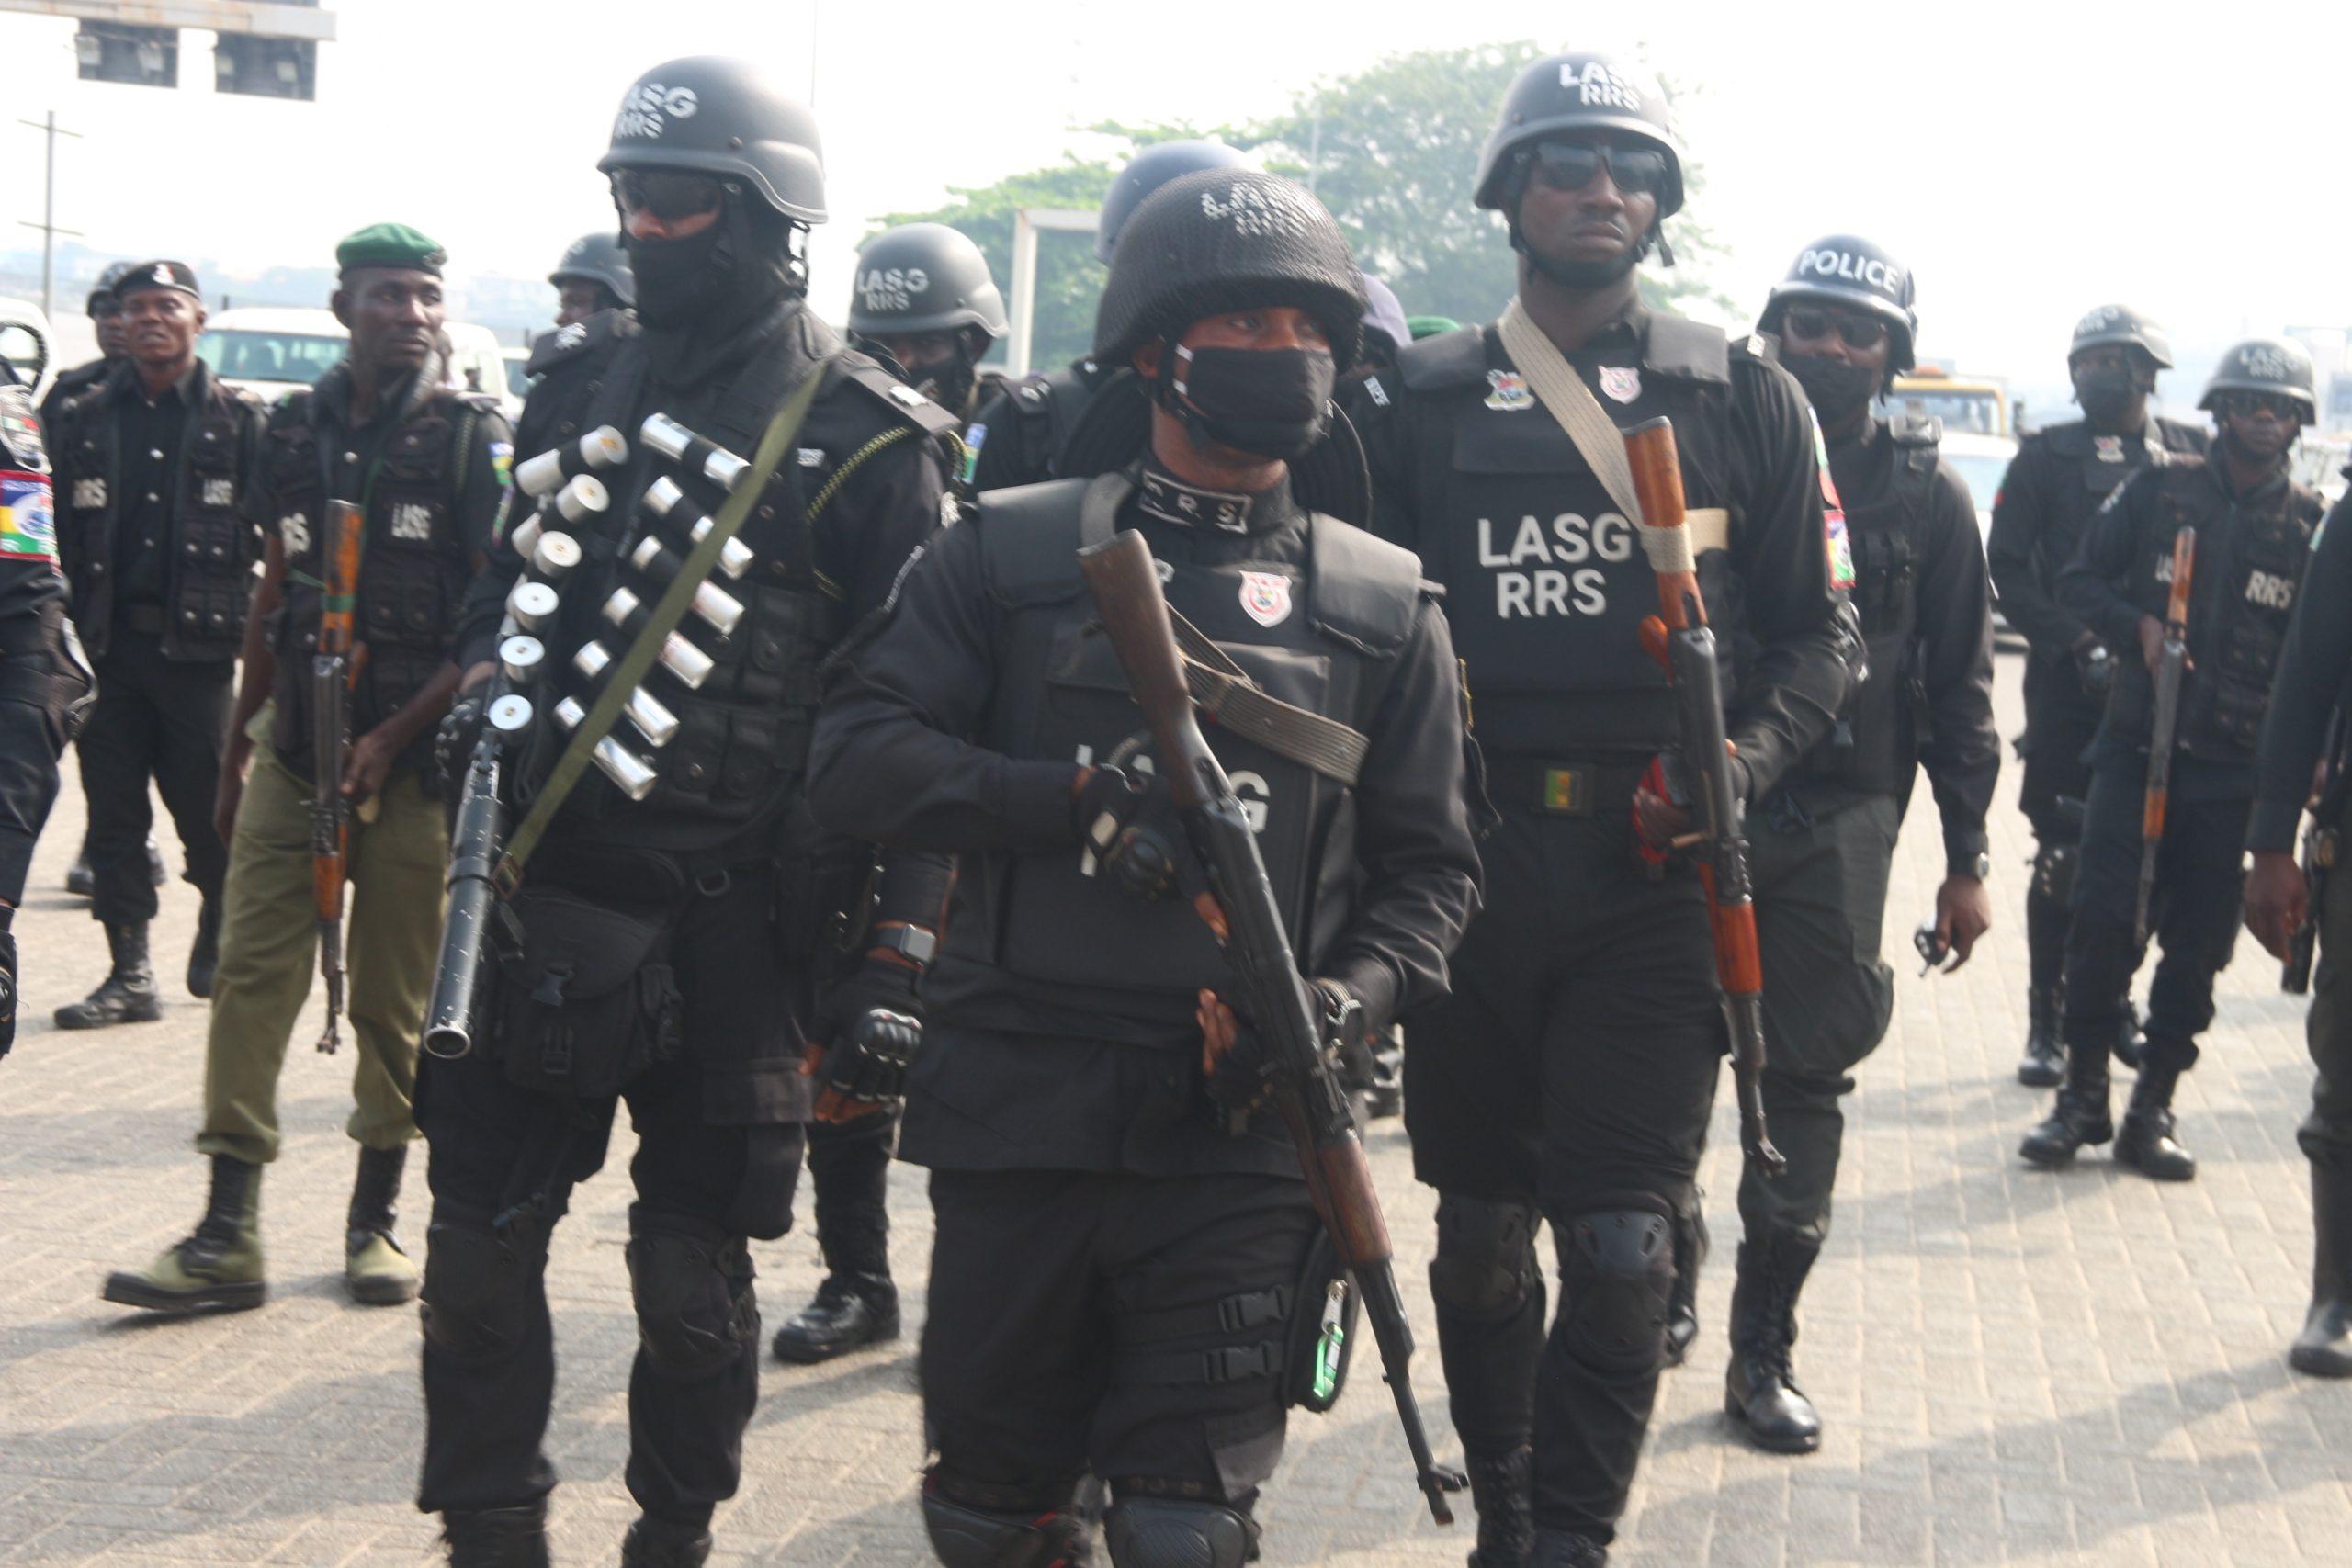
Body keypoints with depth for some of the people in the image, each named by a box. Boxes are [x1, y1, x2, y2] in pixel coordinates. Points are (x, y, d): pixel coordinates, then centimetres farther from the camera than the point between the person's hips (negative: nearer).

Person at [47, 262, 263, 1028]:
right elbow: (57, 534, 9)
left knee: (209, 813, 3)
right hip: (109, 647, 2)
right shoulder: (83, 417, 11)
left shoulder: (239, 417, 5)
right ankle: (130, 974, 10)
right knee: (114, 817, 3)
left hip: (198, 647, -2)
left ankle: (217, 938, 27)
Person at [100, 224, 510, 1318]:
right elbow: (275, 592, 17)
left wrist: (395, 735, -14)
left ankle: (375, 1221, 18)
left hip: (414, 757, -3)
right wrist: (238, 744, 17)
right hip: (295, 749, 4)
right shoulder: (295, 430, 9)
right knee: (250, 979, -1)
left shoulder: (472, 438, -4)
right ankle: (227, 1236, 2)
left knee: (395, 1002, 4)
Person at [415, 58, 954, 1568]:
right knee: (480, 1243, 7)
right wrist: (480, 702, 3)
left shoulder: (868, 442, -7)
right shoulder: (582, 389, 11)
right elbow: (503, 591, 24)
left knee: (694, 1281, 5)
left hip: (735, 922, -5)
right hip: (548, 885, 5)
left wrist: (892, 963, -13)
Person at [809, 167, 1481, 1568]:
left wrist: (1355, 995, -10)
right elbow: (858, 758, -2)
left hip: (1241, 1128, 0)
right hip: (1017, 1114, 1)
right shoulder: (1012, 552, 6)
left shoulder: (1385, 604, 9)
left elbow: (1429, 865, 10)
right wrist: (1075, 794, -16)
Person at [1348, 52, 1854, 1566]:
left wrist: (1745, 760, -10)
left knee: (1621, 1246, -7)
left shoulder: (1742, 399, 7)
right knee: (1482, 1232, 12)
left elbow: (1817, 629, 7)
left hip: (1658, 871, -1)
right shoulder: (1420, 401, 9)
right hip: (1467, 857, 2)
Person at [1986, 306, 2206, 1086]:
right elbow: (2007, 567, 0)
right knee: (2064, 860, -2)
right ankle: (2047, 1026, 5)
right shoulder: (2047, 455, 4)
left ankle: (2111, 1004, 24)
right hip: (2069, 686, -2)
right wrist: (2077, 642, -12)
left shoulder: (2194, 453, 7)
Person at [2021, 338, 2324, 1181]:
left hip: (2236, 768, 1)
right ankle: (2082, 1097, 7)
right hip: (2137, 742, -1)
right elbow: (2079, 580, 7)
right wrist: (2137, 627, -11)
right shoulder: (2159, 489, 4)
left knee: (2198, 946, 3)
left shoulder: (2310, 524, 6)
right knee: (2103, 921, -7)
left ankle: (2151, 1113, 14)